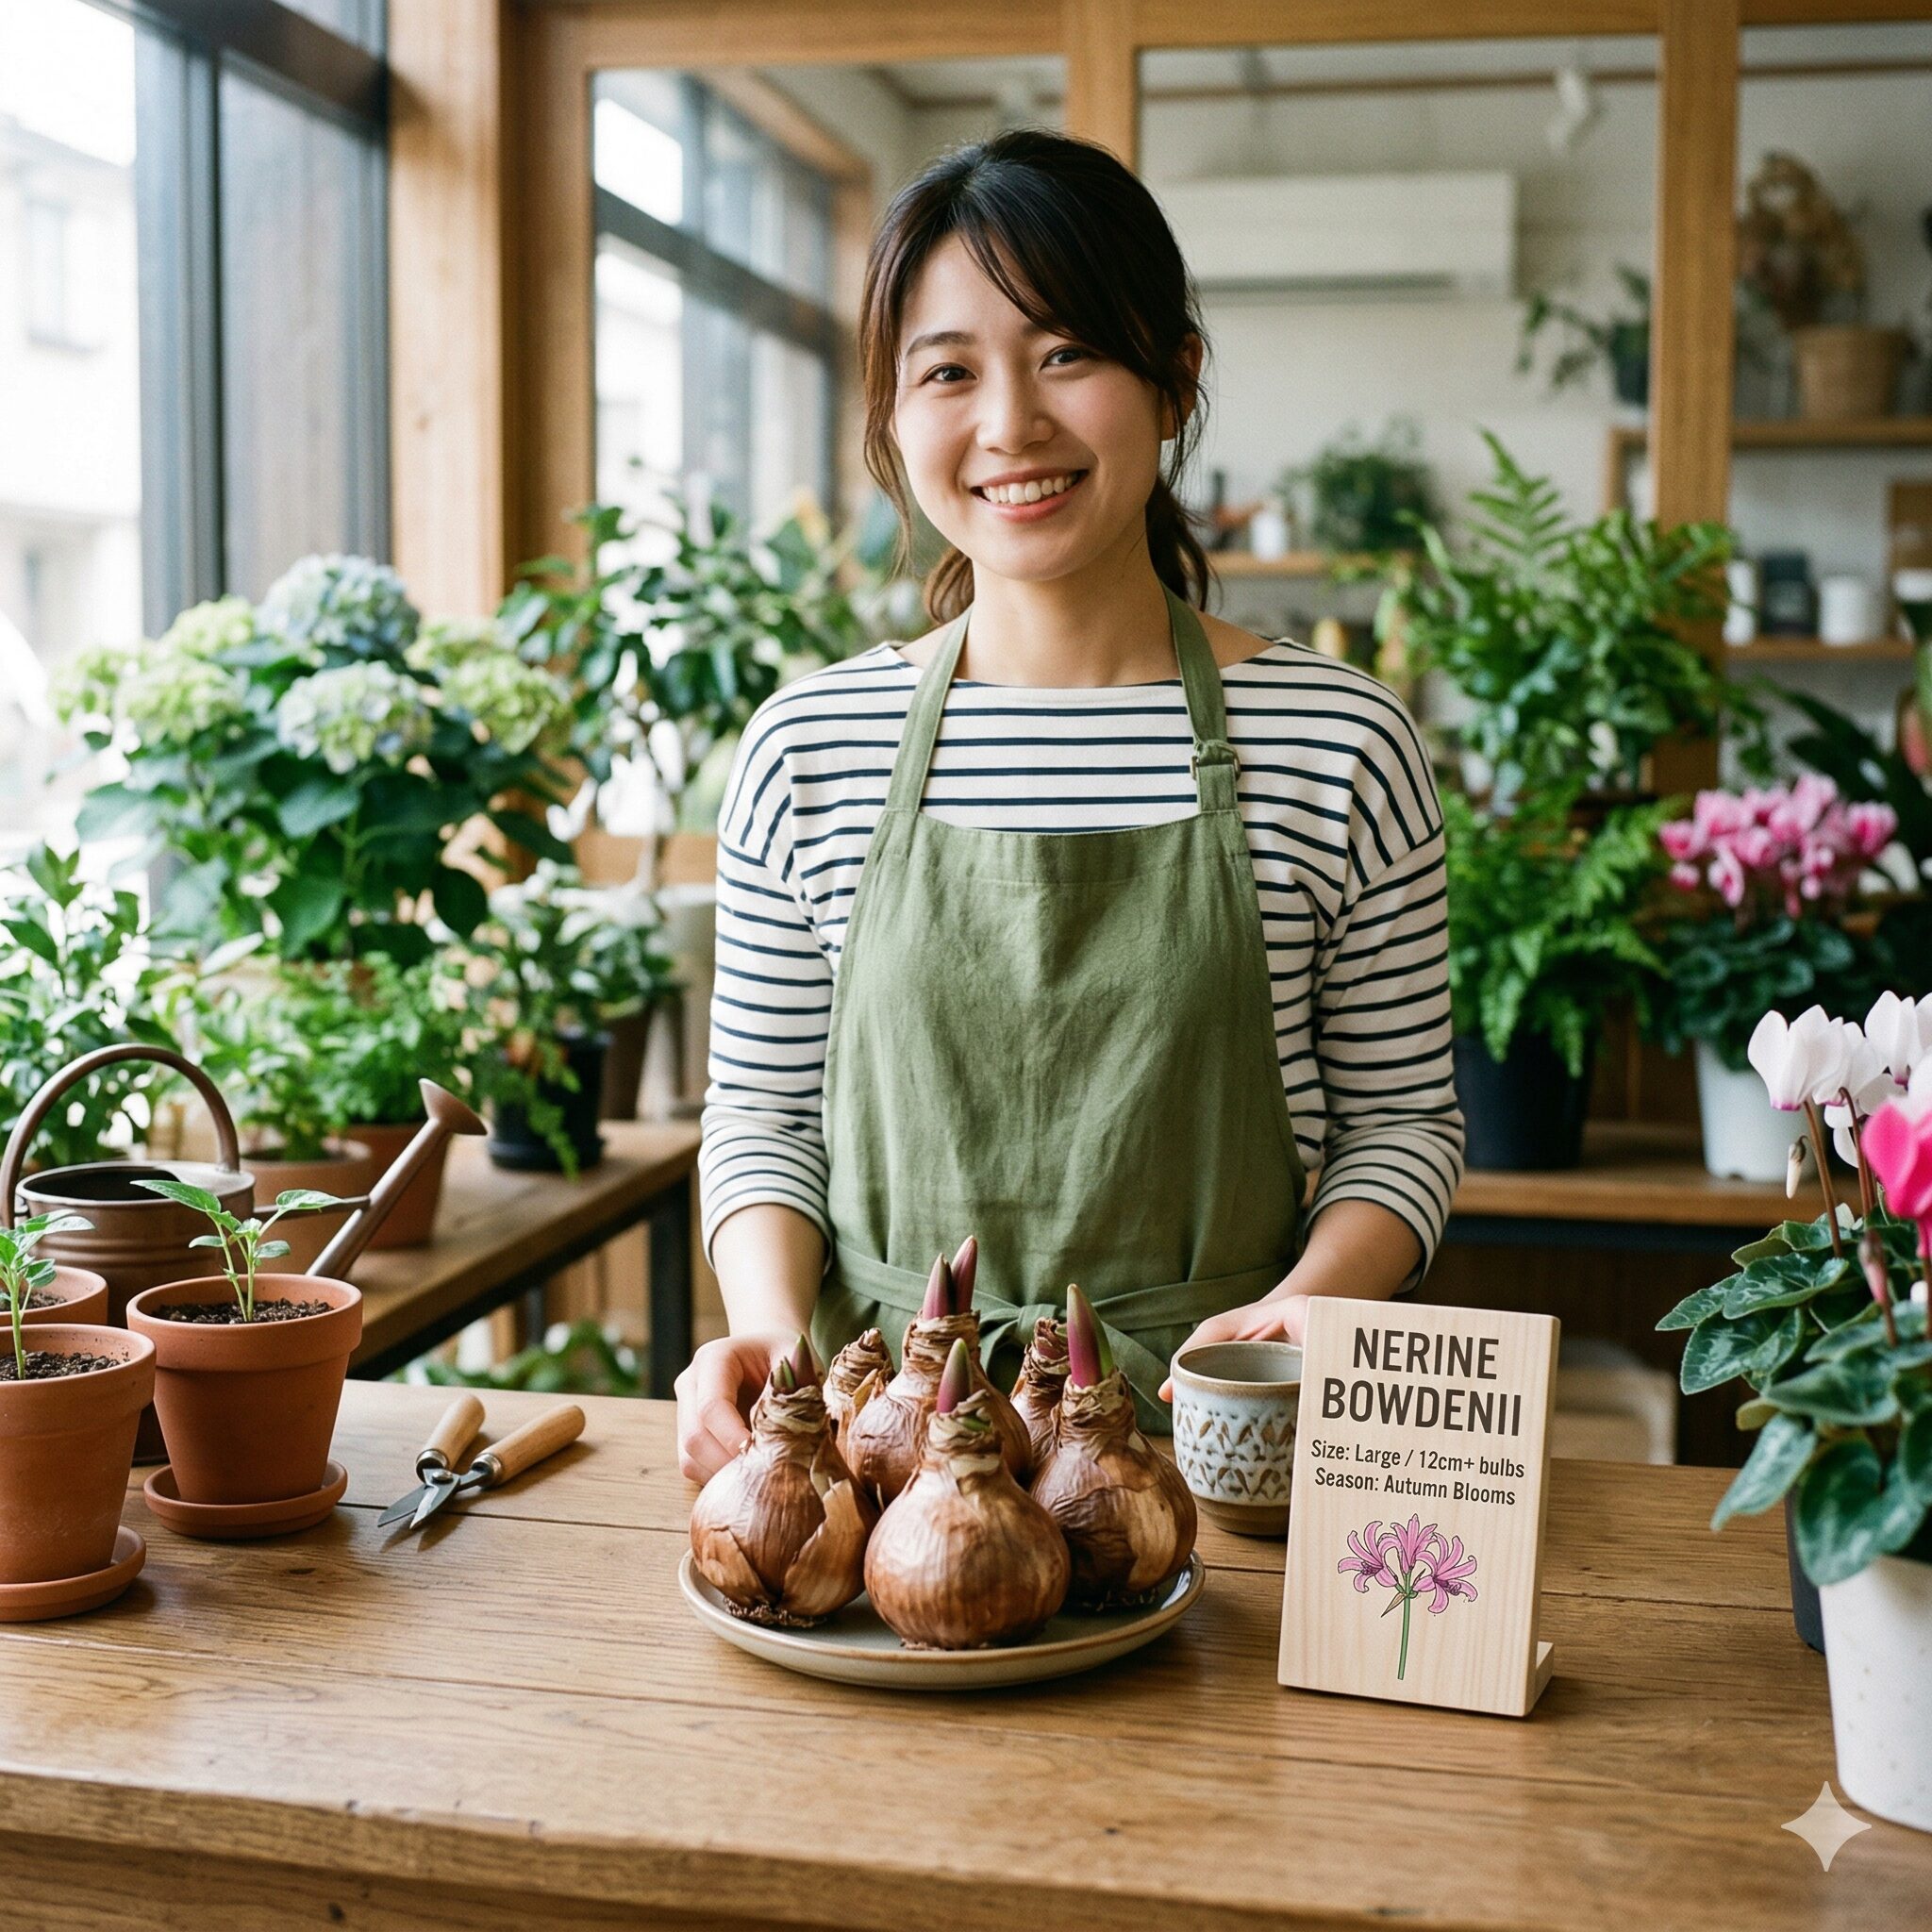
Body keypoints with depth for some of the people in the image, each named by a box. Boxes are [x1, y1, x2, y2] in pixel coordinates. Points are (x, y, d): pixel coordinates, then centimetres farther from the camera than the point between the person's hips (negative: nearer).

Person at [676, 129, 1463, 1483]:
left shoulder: (1338, 742, -1)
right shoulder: (810, 747, 3)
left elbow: (1401, 1121, 6)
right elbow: (763, 1114, 10)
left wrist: (1307, 1302, -12)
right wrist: (772, 1323, -7)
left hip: (1203, 1436, -1)